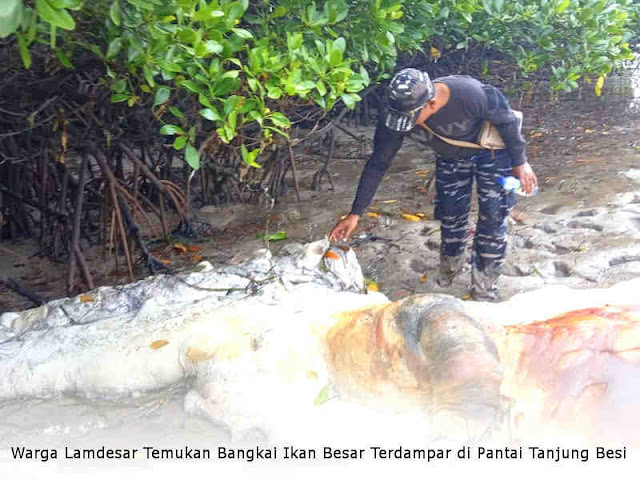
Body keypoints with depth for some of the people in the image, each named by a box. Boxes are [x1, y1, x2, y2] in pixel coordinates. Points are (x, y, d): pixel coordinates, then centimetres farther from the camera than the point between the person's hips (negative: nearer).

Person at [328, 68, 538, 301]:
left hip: (491, 151, -3)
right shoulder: (397, 113, -29)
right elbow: (378, 164, -20)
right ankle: (449, 268, 37)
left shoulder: (470, 94, -41)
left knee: (492, 218, -4)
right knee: (450, 215, 7)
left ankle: (484, 290, 13)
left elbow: (506, 119, -21)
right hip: (451, 157, 3)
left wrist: (520, 162, -11)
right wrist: (355, 213, -20)